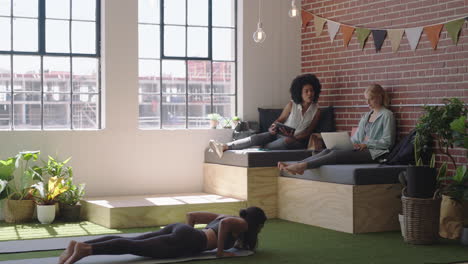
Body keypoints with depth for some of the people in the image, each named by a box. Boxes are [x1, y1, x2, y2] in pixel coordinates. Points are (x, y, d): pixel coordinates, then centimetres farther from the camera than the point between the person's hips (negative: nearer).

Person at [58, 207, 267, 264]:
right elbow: (224, 224, -15)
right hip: (184, 241, -8)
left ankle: (79, 245, -22)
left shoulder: (223, 215, 34)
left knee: (130, 242, -8)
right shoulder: (242, 224, 10)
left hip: (178, 229, 8)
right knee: (134, 247, -22)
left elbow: (191, 215, 35)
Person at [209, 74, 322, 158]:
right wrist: (273, 127, -13)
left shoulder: (316, 111, 0)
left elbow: (308, 132, 0)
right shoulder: (292, 105, 3)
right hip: (281, 135, 2)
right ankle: (224, 147, -39)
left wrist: (293, 137, -17)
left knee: (286, 141, -41)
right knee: (258, 137, -27)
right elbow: (280, 119, 10)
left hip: (298, 141, -1)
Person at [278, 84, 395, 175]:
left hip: (375, 153, -7)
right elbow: (356, 137, 21)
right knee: (328, 151, -18)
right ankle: (295, 165, -35)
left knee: (337, 155, -30)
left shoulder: (387, 115, 2)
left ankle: (303, 165, -45)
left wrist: (366, 144, -14)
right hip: (361, 149, 7)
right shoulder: (367, 116, 27)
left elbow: (387, 142, -6)